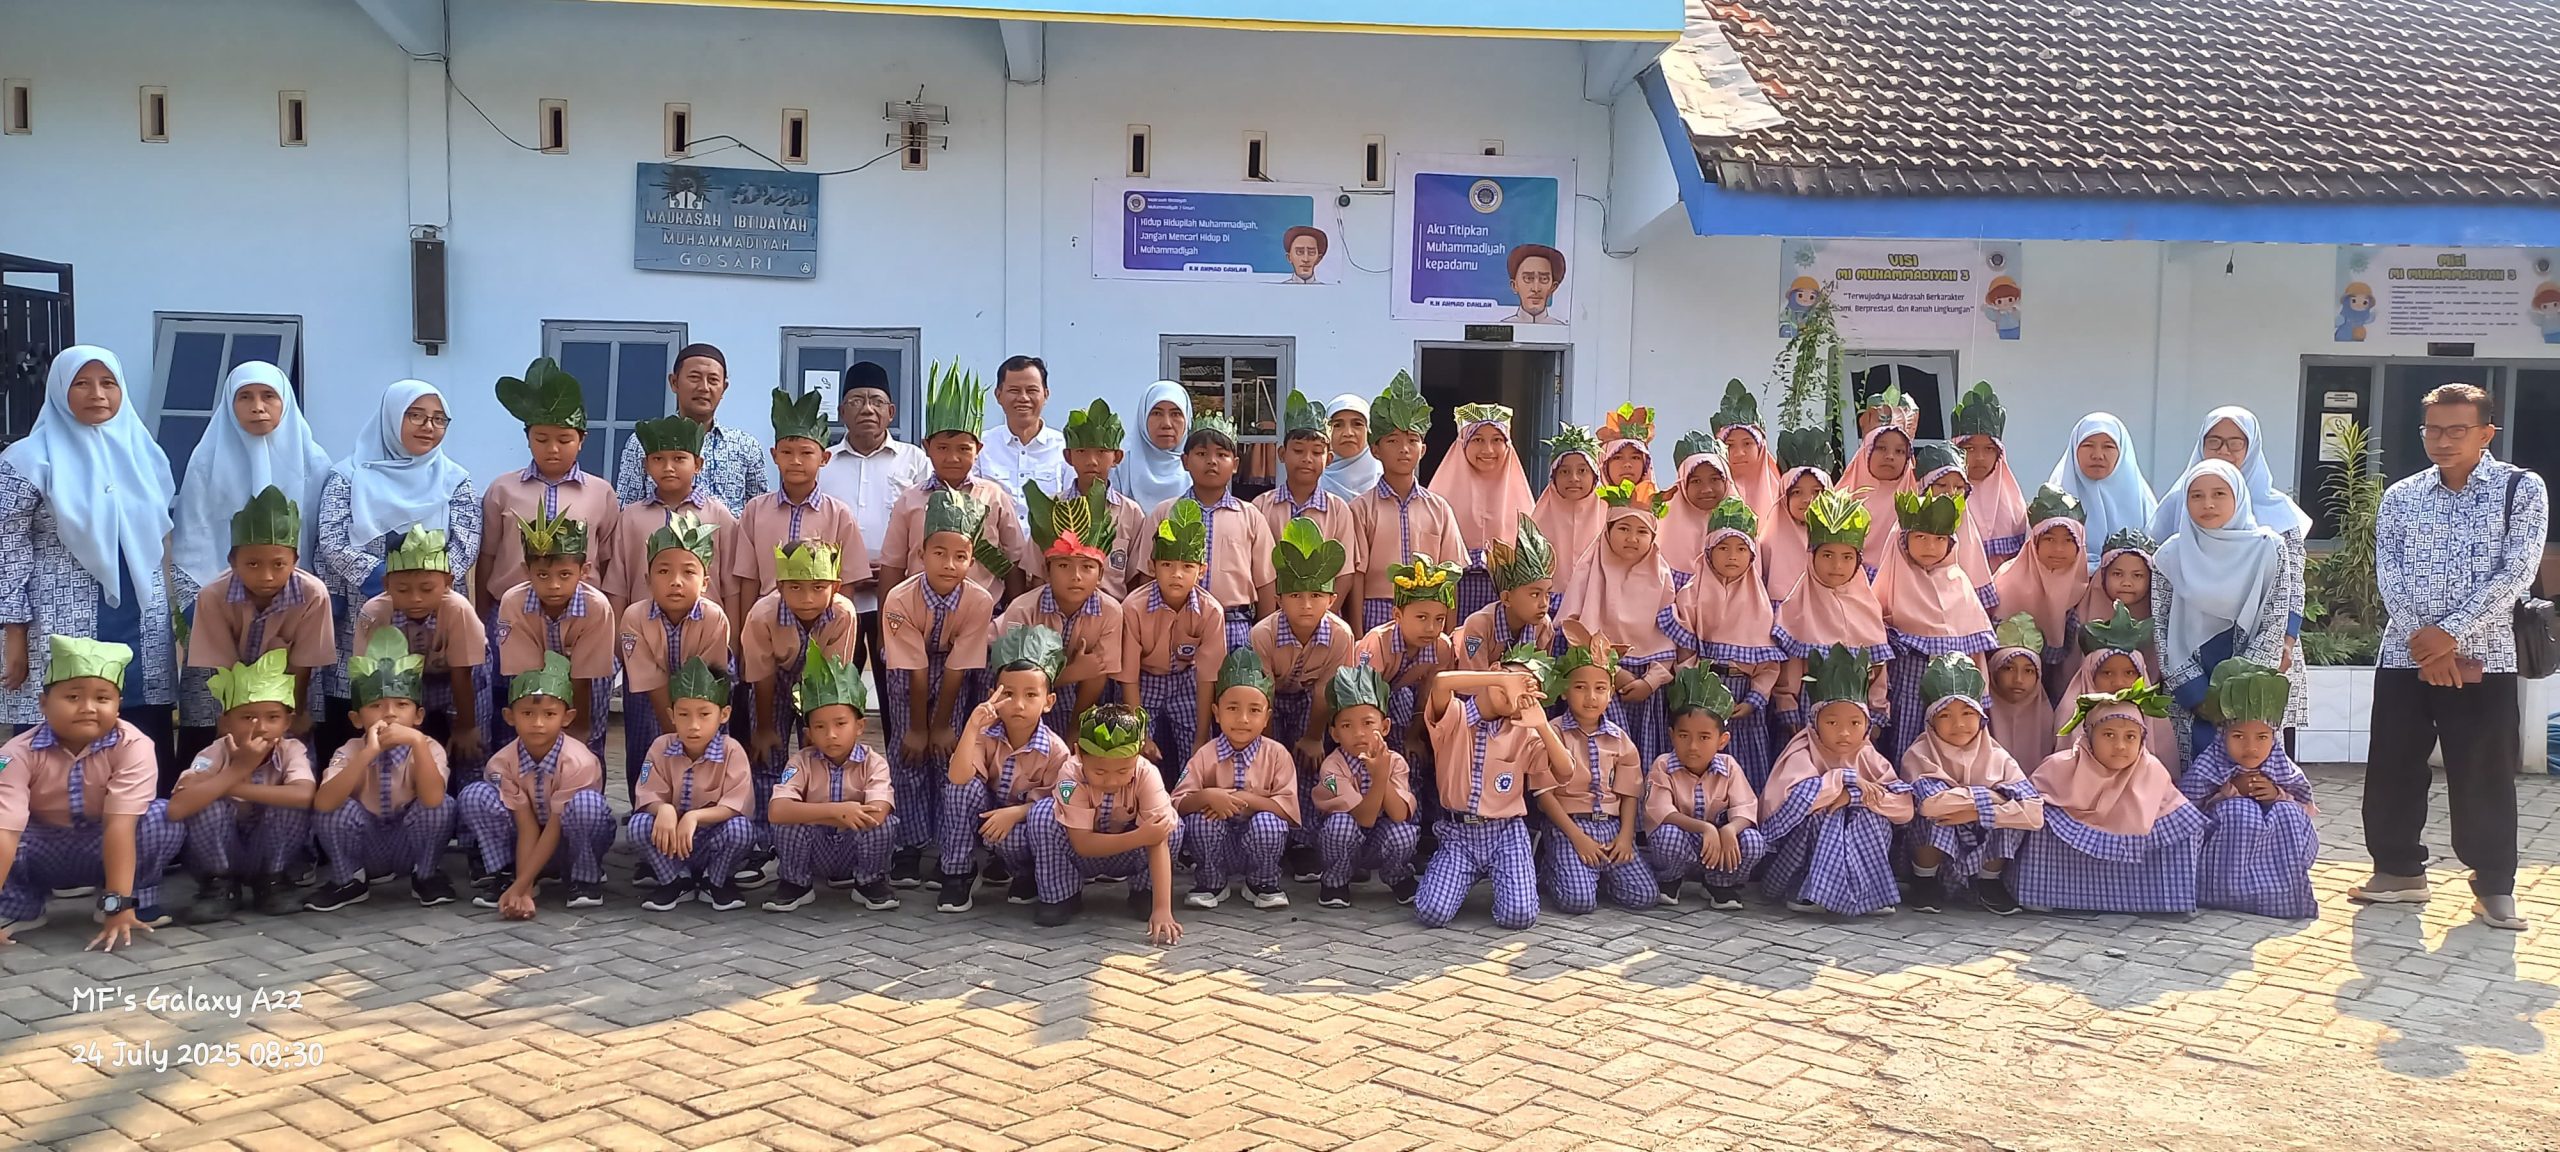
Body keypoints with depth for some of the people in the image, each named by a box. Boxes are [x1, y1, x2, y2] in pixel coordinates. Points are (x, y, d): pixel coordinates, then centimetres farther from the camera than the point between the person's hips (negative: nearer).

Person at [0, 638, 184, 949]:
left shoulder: (132, 746, -25)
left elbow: (120, 824, -32)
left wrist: (119, 904, -37)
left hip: (103, 851, -1)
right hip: (43, 850, 1)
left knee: (166, 817, -30)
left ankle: (138, 900, -7)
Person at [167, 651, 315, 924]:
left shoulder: (292, 750, -18)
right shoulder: (215, 753, -20)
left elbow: (305, 796, -40)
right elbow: (176, 809, -36)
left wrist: (234, 787, -35)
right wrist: (238, 769, -37)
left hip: (271, 857, 0)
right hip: (220, 858, 0)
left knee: (288, 802, -28)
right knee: (207, 804, -28)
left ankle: (273, 883, -3)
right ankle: (220, 886, -4)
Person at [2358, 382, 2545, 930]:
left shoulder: (2521, 489, -1)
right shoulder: (2400, 497, 7)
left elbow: (2516, 571, -10)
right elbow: (2388, 577, 0)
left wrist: (2450, 634, -17)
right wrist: (2423, 643, -13)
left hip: (2483, 658, -3)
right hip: (2405, 656, 3)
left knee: (2484, 777, 0)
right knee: (2392, 769, 5)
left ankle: (2494, 885, 14)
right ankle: (2399, 871, 20)